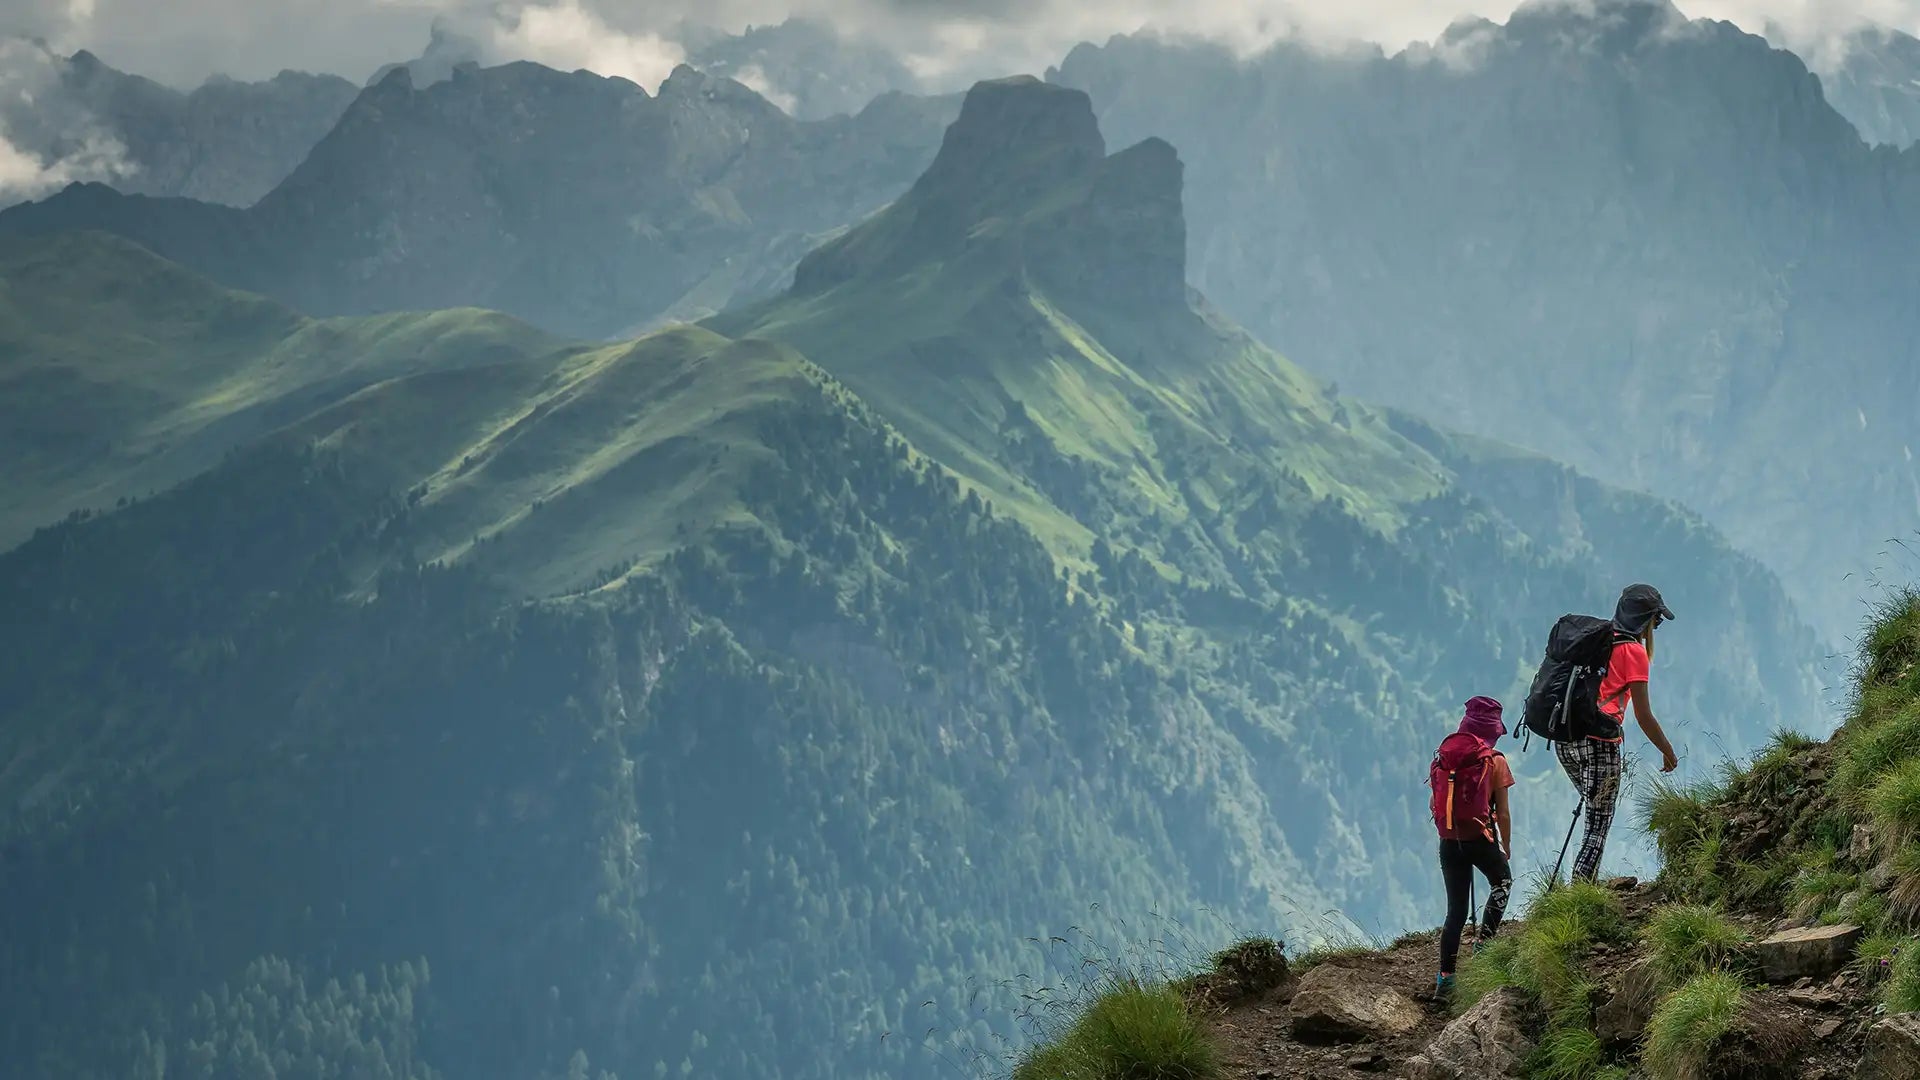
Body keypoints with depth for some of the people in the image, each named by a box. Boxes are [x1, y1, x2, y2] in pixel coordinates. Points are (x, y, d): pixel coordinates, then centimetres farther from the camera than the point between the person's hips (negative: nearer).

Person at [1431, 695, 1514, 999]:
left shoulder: (1443, 757, 3)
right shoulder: (1494, 761, -8)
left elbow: (1435, 804, 8)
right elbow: (1502, 812, -5)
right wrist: (1507, 846, 9)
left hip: (1448, 842, 3)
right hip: (1480, 839, -3)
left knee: (1456, 909, 12)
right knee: (1502, 882, 27)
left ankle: (1445, 976, 5)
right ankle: (1485, 943, 12)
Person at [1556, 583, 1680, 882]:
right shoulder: (1633, 652, -4)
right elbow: (1643, 715, -6)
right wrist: (1668, 753, 5)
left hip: (1564, 739, 7)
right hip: (1599, 741, -7)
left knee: (1594, 810, 20)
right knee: (1600, 821, -1)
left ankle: (1585, 880, 14)